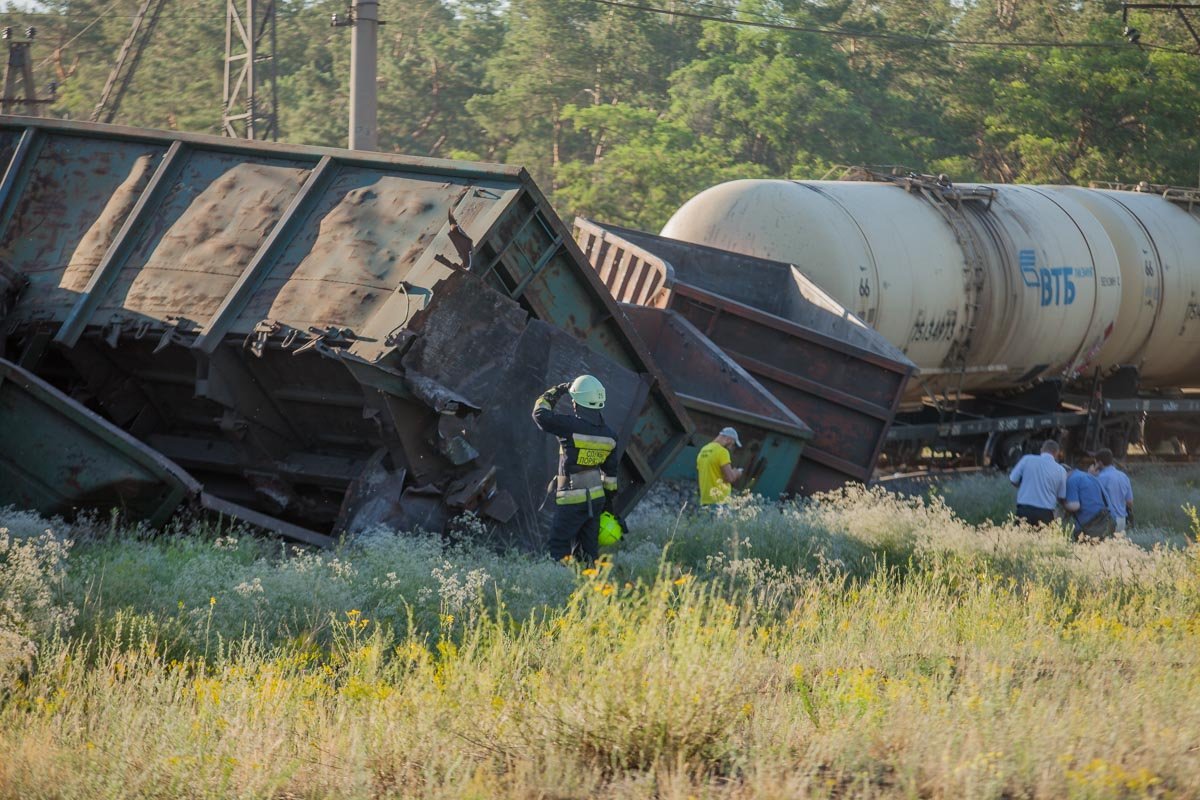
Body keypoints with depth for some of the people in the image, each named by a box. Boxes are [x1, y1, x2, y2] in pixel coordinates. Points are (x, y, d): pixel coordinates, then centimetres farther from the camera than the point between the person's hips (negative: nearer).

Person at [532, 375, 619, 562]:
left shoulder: (571, 426, -18)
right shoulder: (608, 435, 4)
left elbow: (540, 414, -9)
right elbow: (610, 474, 11)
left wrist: (556, 392, 5)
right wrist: (608, 503, 19)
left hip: (572, 501, -6)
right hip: (596, 500, 6)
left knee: (559, 547, 0)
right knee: (588, 551, 11)